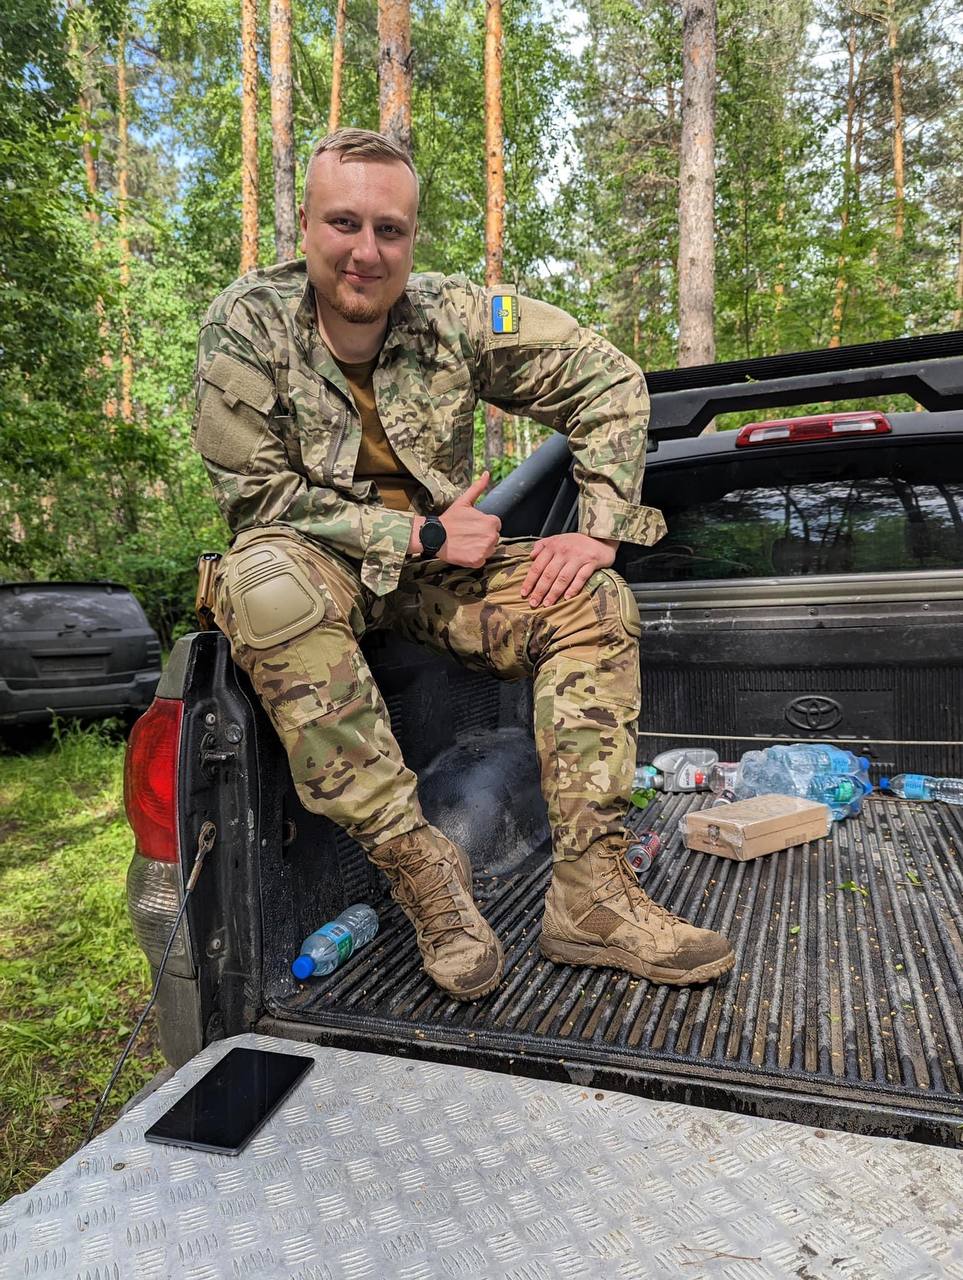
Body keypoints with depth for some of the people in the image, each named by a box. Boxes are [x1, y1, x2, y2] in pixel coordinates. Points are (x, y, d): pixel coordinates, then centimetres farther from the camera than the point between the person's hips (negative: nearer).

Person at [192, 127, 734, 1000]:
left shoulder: (455, 315, -6)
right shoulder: (247, 325, -11)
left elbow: (611, 382, -1)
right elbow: (257, 497, -14)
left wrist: (601, 530, -14)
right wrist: (420, 534, -18)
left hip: (438, 564, 3)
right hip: (313, 560, -2)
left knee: (596, 602, -16)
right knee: (269, 592, -38)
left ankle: (591, 893, -20)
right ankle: (420, 868, -31)